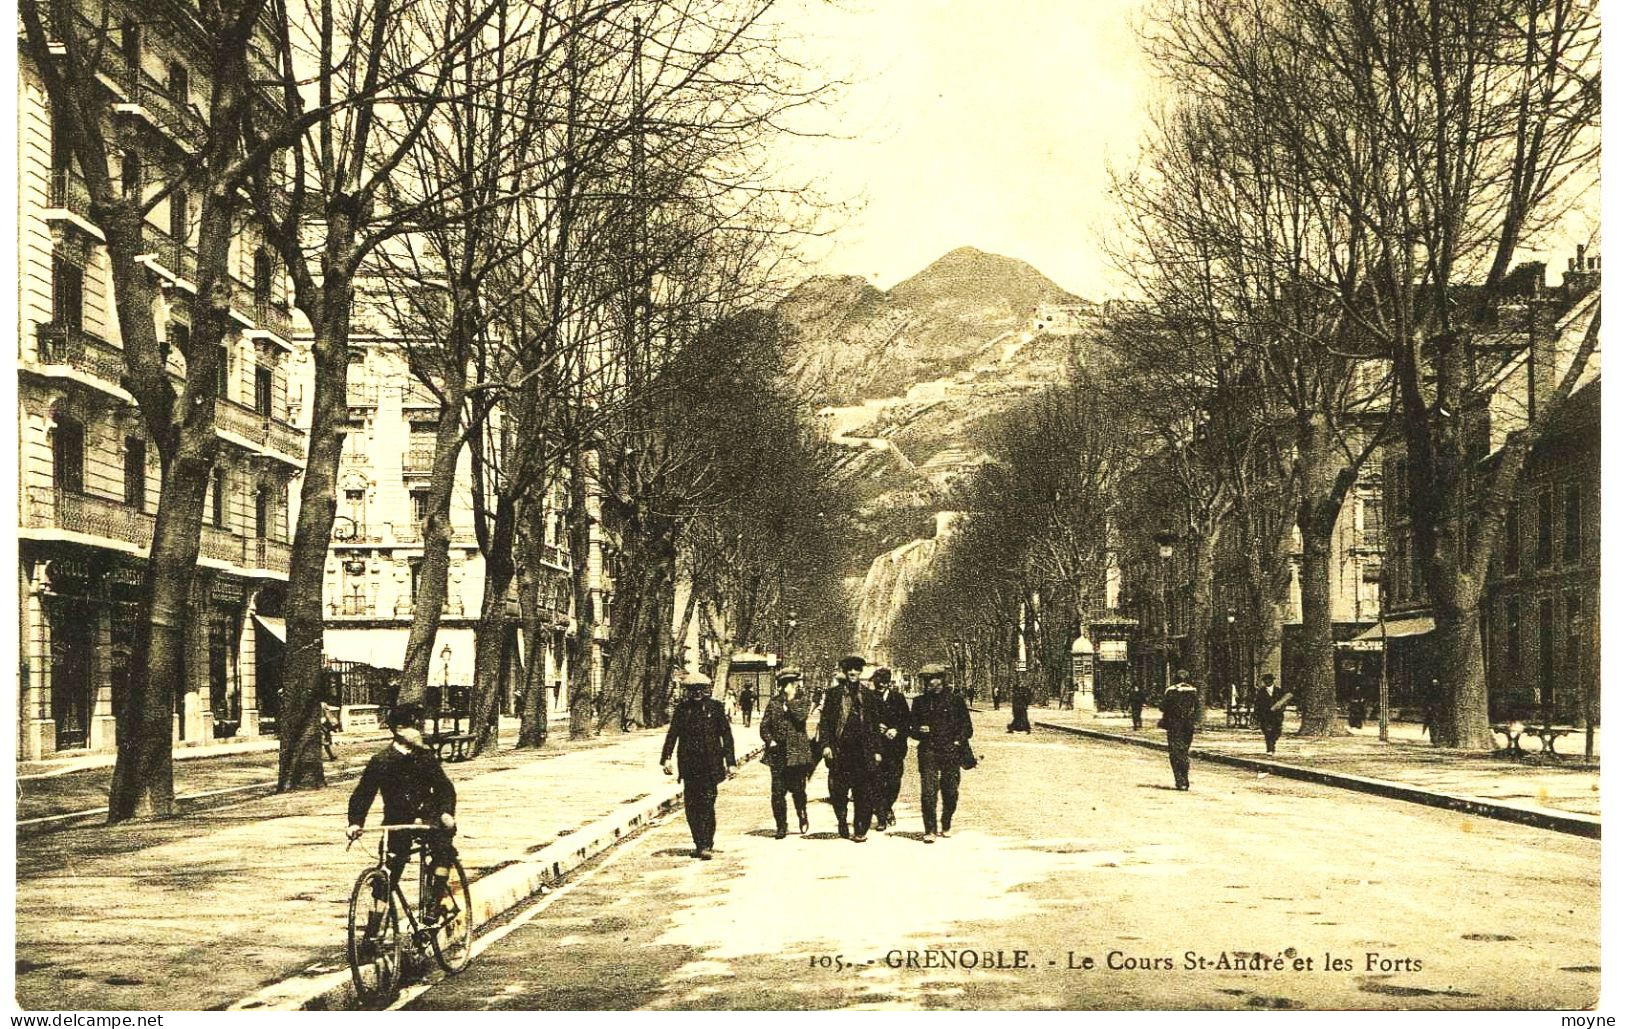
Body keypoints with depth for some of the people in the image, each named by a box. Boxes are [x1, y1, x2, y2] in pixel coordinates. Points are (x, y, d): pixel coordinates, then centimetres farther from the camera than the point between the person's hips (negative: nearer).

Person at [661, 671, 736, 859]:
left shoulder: (715, 708, 2)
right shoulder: (682, 709, 7)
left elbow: (726, 735, 5)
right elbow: (672, 734, 8)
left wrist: (730, 762, 2)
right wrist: (666, 758, -3)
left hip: (710, 765, -3)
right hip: (689, 764, 3)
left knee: (707, 803, -10)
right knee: (691, 805, 3)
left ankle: (706, 845, -7)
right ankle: (701, 844, 14)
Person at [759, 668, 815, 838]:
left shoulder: (801, 699, 5)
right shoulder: (774, 702, 9)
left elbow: (801, 716, -14)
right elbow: (765, 725, 9)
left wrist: (790, 699, -12)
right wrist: (770, 740, -6)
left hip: (797, 752, -2)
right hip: (778, 753, 2)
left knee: (798, 790, 3)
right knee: (777, 792, -2)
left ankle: (803, 822, 25)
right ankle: (781, 827, 8)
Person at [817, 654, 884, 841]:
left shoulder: (868, 696, 10)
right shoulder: (834, 694, 6)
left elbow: (875, 725, 11)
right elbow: (825, 721, 5)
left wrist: (877, 750, 6)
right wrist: (825, 744, -6)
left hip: (863, 750, 1)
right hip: (840, 750, -1)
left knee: (863, 793, -2)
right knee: (838, 792, 2)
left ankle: (860, 829, 5)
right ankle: (842, 824, 20)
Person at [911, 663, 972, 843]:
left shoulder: (956, 700, 6)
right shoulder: (920, 701, 10)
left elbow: (967, 727, 9)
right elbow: (911, 728, 15)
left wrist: (958, 742, -5)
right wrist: (919, 731, -6)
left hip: (951, 753, 0)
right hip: (928, 752, 0)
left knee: (950, 791, 4)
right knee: (928, 791, -11)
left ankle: (946, 825, 25)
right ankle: (930, 830, -6)